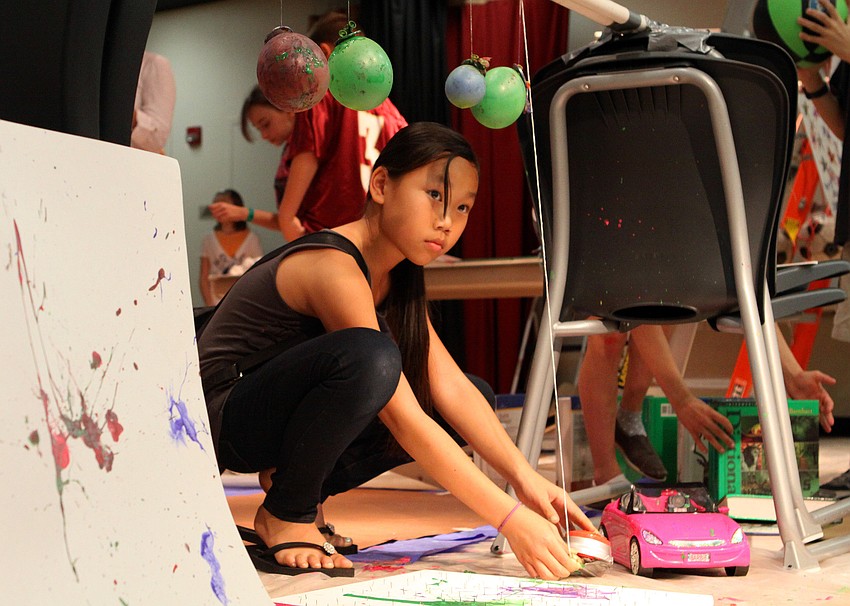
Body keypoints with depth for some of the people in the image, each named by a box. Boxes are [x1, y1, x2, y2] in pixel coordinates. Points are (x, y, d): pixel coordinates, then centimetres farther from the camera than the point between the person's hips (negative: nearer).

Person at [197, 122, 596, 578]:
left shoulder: (396, 276, 5)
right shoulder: (334, 268, -25)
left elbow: (450, 387, -3)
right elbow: (404, 420, -31)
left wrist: (526, 478, -16)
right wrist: (510, 519, -33)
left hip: (284, 413, 9)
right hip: (222, 416, -9)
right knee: (368, 356, -36)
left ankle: (302, 490, 4)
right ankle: (285, 514, -14)